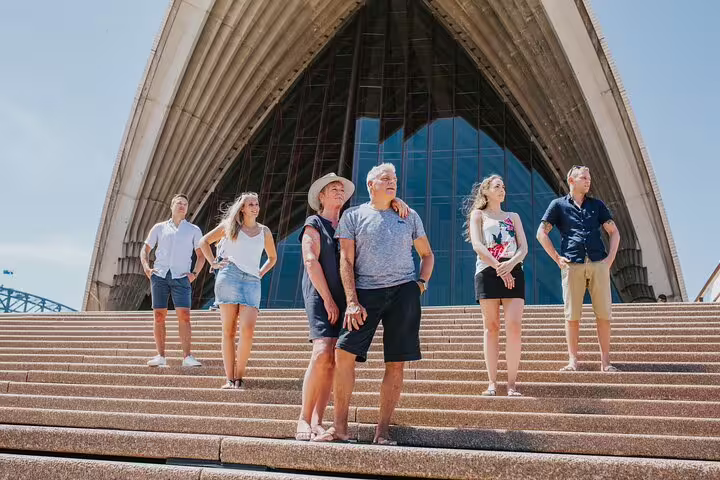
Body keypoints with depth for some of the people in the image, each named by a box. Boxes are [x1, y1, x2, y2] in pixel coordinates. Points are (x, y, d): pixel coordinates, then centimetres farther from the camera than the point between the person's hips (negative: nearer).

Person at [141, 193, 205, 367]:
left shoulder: (193, 230, 16)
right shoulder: (159, 227, 17)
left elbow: (201, 255, 14)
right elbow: (145, 250, 18)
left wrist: (195, 273, -1)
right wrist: (146, 267, 1)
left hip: (181, 277, -1)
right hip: (159, 275, 1)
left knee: (184, 315, -12)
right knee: (159, 316, -2)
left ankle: (187, 357, -11)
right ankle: (161, 356, 3)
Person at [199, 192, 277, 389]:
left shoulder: (264, 231, 18)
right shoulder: (229, 226, 13)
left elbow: (272, 257, 32)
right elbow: (204, 242, 19)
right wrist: (213, 263, 8)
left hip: (252, 281, 1)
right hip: (229, 276, -1)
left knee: (248, 329, -16)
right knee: (229, 331, -3)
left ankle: (239, 376, -6)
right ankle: (229, 379, -1)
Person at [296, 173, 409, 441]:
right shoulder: (314, 224, 6)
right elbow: (311, 261, -5)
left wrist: (395, 202, 0)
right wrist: (327, 299, -11)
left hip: (344, 298, 5)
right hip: (320, 295, -5)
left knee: (332, 361, -2)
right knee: (323, 354, -19)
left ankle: (317, 421, 0)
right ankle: (303, 421, -13)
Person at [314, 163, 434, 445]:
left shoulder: (409, 216, 16)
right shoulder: (353, 216, 10)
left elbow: (427, 255, 24)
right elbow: (346, 260, 3)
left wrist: (422, 282, 6)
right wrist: (352, 301, -8)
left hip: (404, 292, 2)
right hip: (365, 292, -1)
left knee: (396, 363, -2)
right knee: (344, 353, -13)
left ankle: (382, 431, 7)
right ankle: (339, 428, -1)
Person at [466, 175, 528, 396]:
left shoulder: (513, 217, 23)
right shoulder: (478, 215, 13)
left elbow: (523, 247, 11)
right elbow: (477, 245, -3)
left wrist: (511, 263, -11)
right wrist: (499, 267, -14)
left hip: (513, 272, 2)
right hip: (487, 272, -2)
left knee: (514, 326, -10)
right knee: (491, 326, -2)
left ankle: (512, 383, -6)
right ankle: (492, 382, 1)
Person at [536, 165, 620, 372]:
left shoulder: (597, 205, 18)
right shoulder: (558, 204, 11)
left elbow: (614, 232, 19)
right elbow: (541, 233, 5)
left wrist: (610, 258, 5)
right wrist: (557, 258, -1)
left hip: (599, 264, 2)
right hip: (572, 266, -2)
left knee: (604, 313, 0)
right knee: (572, 315, -1)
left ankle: (605, 361, 6)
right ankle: (573, 360, 4)